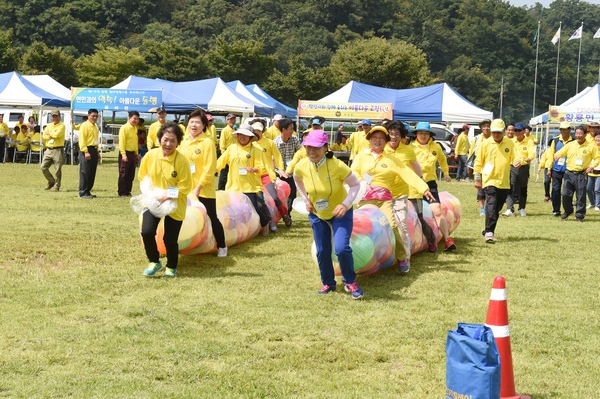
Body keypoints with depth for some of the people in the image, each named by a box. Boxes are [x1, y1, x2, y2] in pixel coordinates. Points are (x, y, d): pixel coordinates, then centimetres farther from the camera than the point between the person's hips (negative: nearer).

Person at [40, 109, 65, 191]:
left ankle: (56, 185, 8)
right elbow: (44, 137, 7)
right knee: (43, 167, 2)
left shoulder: (61, 126, -3)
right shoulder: (49, 126, 16)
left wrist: (49, 133, -1)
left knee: (58, 170, -3)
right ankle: (51, 181, 21)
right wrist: (52, 135, -5)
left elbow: (56, 134, -19)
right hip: (48, 150, 6)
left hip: (58, 150, -6)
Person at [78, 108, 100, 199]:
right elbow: (82, 139, -15)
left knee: (92, 173, 9)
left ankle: (88, 191, 16)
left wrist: (97, 152, 21)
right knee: (85, 173, -8)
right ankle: (83, 193, -6)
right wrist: (86, 152, -22)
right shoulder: (84, 125, -8)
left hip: (94, 150, 9)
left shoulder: (95, 127, 19)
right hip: (87, 150, -9)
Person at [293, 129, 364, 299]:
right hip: (317, 215, 4)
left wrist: (346, 204, -28)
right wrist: (306, 199, 1)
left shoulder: (337, 165, -29)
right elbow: (297, 180, 8)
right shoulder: (302, 166, -18)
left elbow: (355, 185, -16)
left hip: (340, 213, -4)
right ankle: (328, 283, 31)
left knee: (341, 248, -17)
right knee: (322, 251, 8)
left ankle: (350, 282, 6)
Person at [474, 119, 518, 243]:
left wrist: (516, 161, -18)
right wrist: (477, 179, 3)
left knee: (497, 208, 10)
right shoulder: (485, 144, -1)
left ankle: (488, 231, 22)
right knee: (491, 206, -17)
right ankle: (489, 232, -17)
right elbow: (478, 162, 4)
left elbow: (514, 157, 7)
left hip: (504, 182, 4)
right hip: (490, 181, -4)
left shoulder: (510, 143, 5)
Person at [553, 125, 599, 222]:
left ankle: (579, 216, 10)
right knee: (565, 194, -1)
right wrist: (557, 156, -13)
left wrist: (591, 167, -9)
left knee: (581, 196, 0)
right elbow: (558, 153, 10)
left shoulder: (591, 146, 0)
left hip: (582, 175, -2)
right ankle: (568, 211, 22)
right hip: (569, 173, 2)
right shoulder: (570, 145, 7)